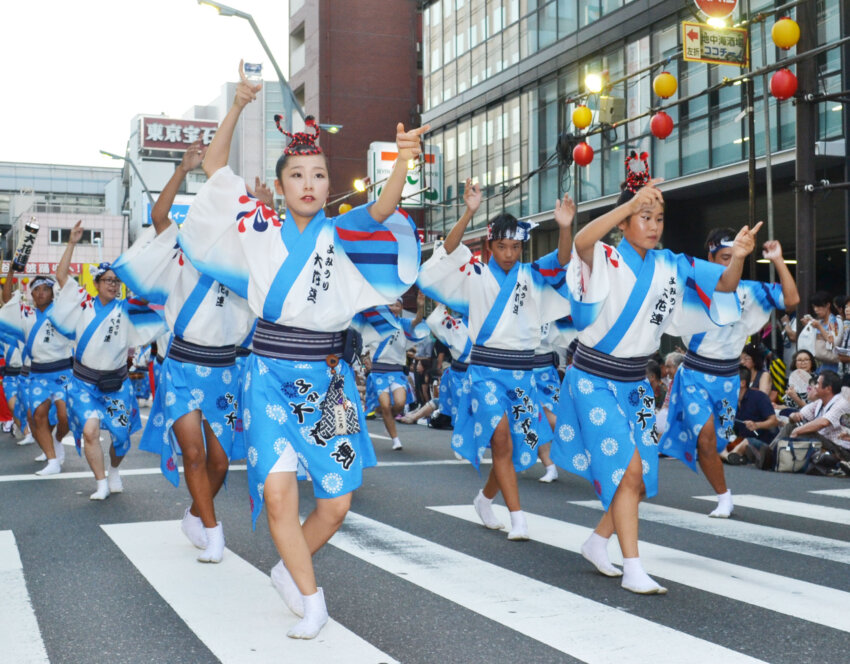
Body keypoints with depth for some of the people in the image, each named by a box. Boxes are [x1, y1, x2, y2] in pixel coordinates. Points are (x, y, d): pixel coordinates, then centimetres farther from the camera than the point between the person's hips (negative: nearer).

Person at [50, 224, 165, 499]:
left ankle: (114, 471, 36)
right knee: (90, 430, -18)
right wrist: (71, 243, -7)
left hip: (116, 383, 1)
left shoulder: (127, 310, -1)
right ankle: (101, 483, -5)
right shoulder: (83, 303, 1)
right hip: (84, 382, -1)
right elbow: (61, 275, -2)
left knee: (121, 436, 4)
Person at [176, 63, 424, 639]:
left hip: (329, 378, 1)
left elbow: (383, 208, -18)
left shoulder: (344, 235, 2)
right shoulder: (261, 229, 5)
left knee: (336, 503, 1)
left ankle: (290, 569, 29)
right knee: (277, 487, -17)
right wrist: (238, 106, -5)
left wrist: (404, 160, -37)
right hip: (272, 374, -1)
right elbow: (215, 166, 6)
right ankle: (311, 597, 1)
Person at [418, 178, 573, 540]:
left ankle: (485, 499, 34)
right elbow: (449, 251, -16)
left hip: (522, 370, 3)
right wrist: (469, 213, -31)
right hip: (486, 366, -3)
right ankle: (517, 519, -12)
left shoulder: (532, 276, 6)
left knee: (513, 445, 9)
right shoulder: (476, 275, -1)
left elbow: (561, 262, -9)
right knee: (501, 436, -17)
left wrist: (564, 227, -28)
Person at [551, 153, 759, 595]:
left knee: (642, 478, 8)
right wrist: (632, 202, -46)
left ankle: (598, 543, 29)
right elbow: (581, 242, -36)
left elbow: (723, 286, -1)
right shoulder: (606, 260, -13)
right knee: (627, 469, -15)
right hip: (595, 380, -6)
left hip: (635, 384, 6)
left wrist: (738, 258, -22)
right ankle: (632, 570, -8)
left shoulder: (670, 267, 3)